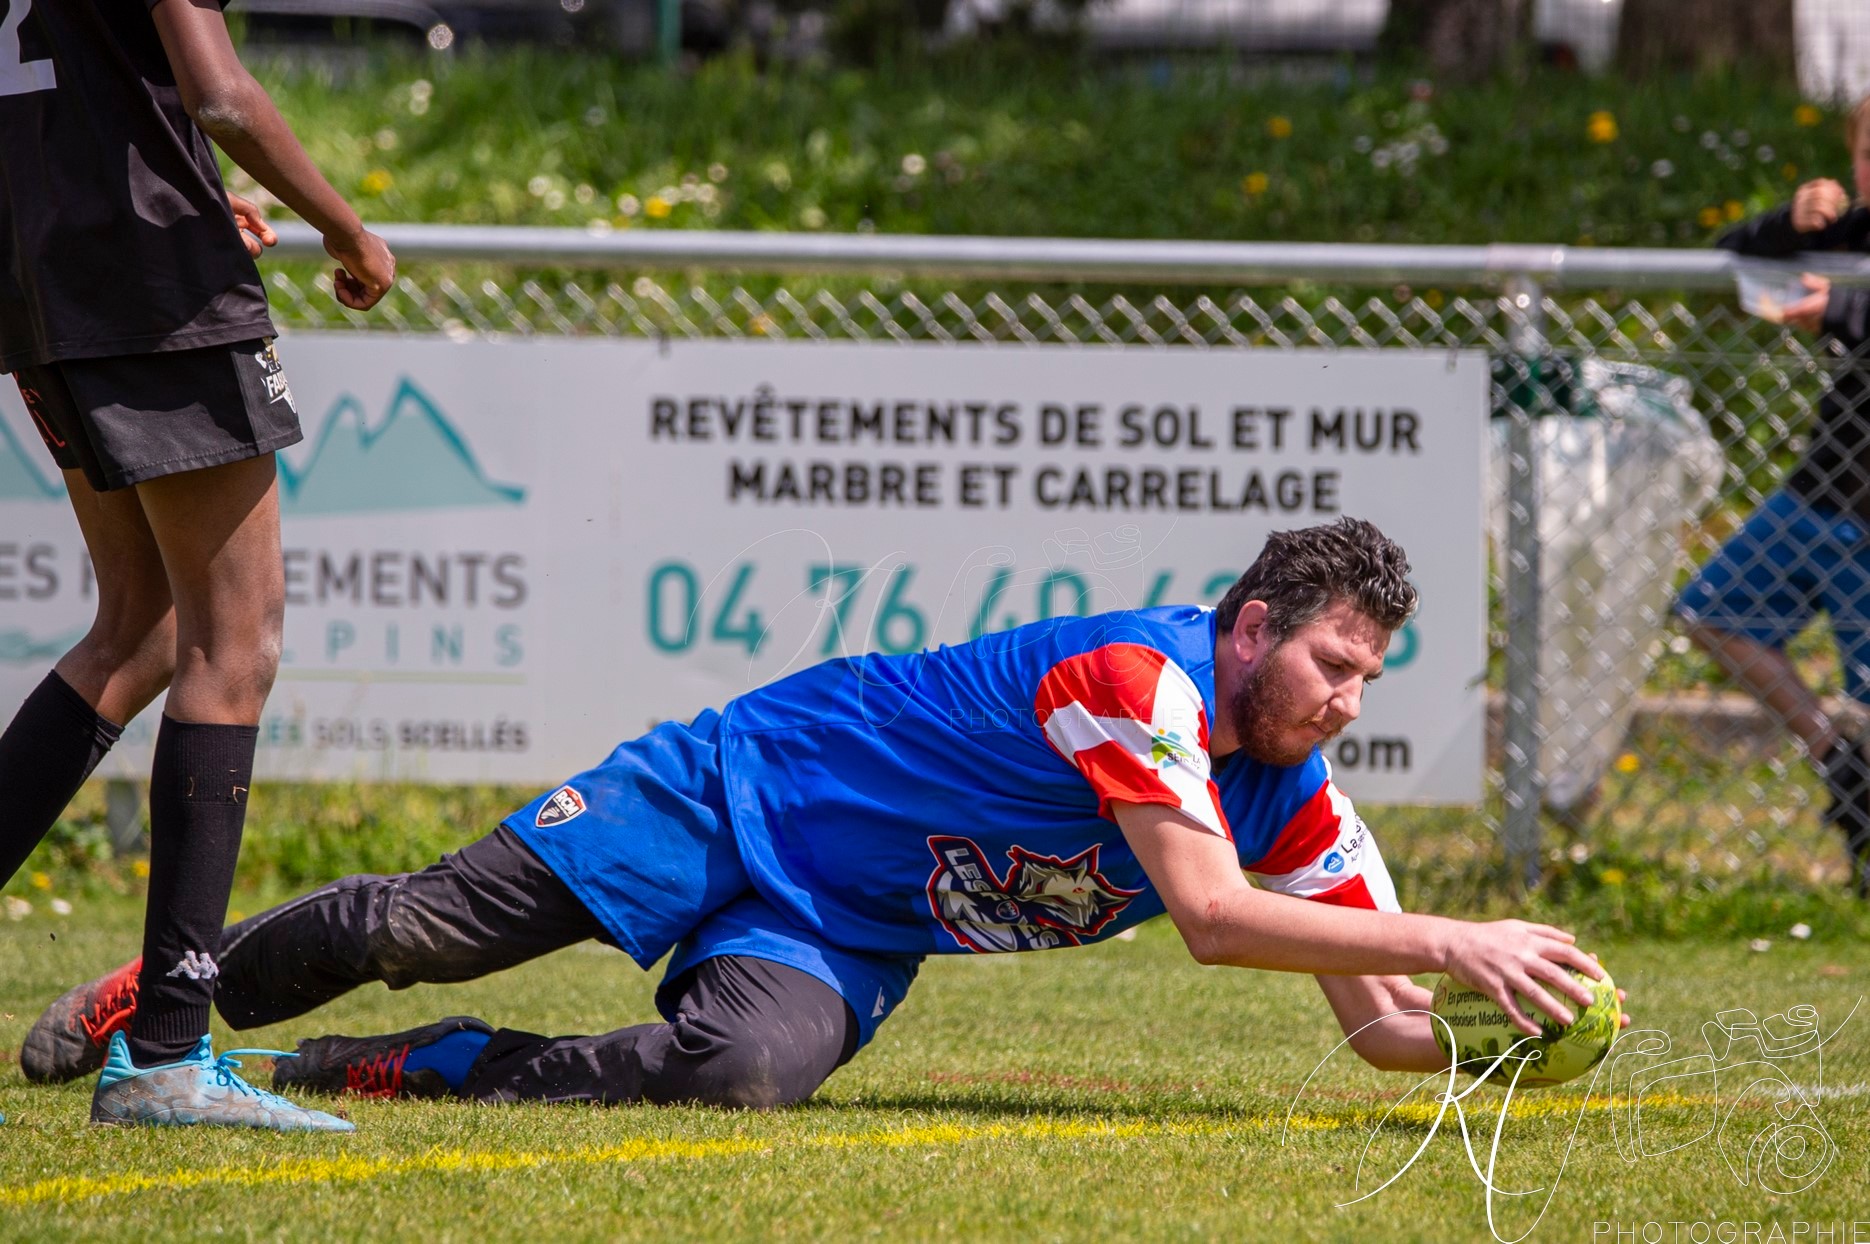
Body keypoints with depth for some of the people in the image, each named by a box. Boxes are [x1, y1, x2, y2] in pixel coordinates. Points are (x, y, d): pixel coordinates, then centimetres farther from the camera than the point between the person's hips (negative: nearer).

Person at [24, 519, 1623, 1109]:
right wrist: (1457, 940, -38)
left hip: (841, 943, 5)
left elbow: (1379, 1019, 0)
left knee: (747, 1063, -27)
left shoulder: (1299, 802, -3)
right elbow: (1209, 911, -37)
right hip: (743, 792, -5)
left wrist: (1499, 1026, -22)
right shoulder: (1135, 675, -27)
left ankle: (415, 1070, -6)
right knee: (421, 926, -9)